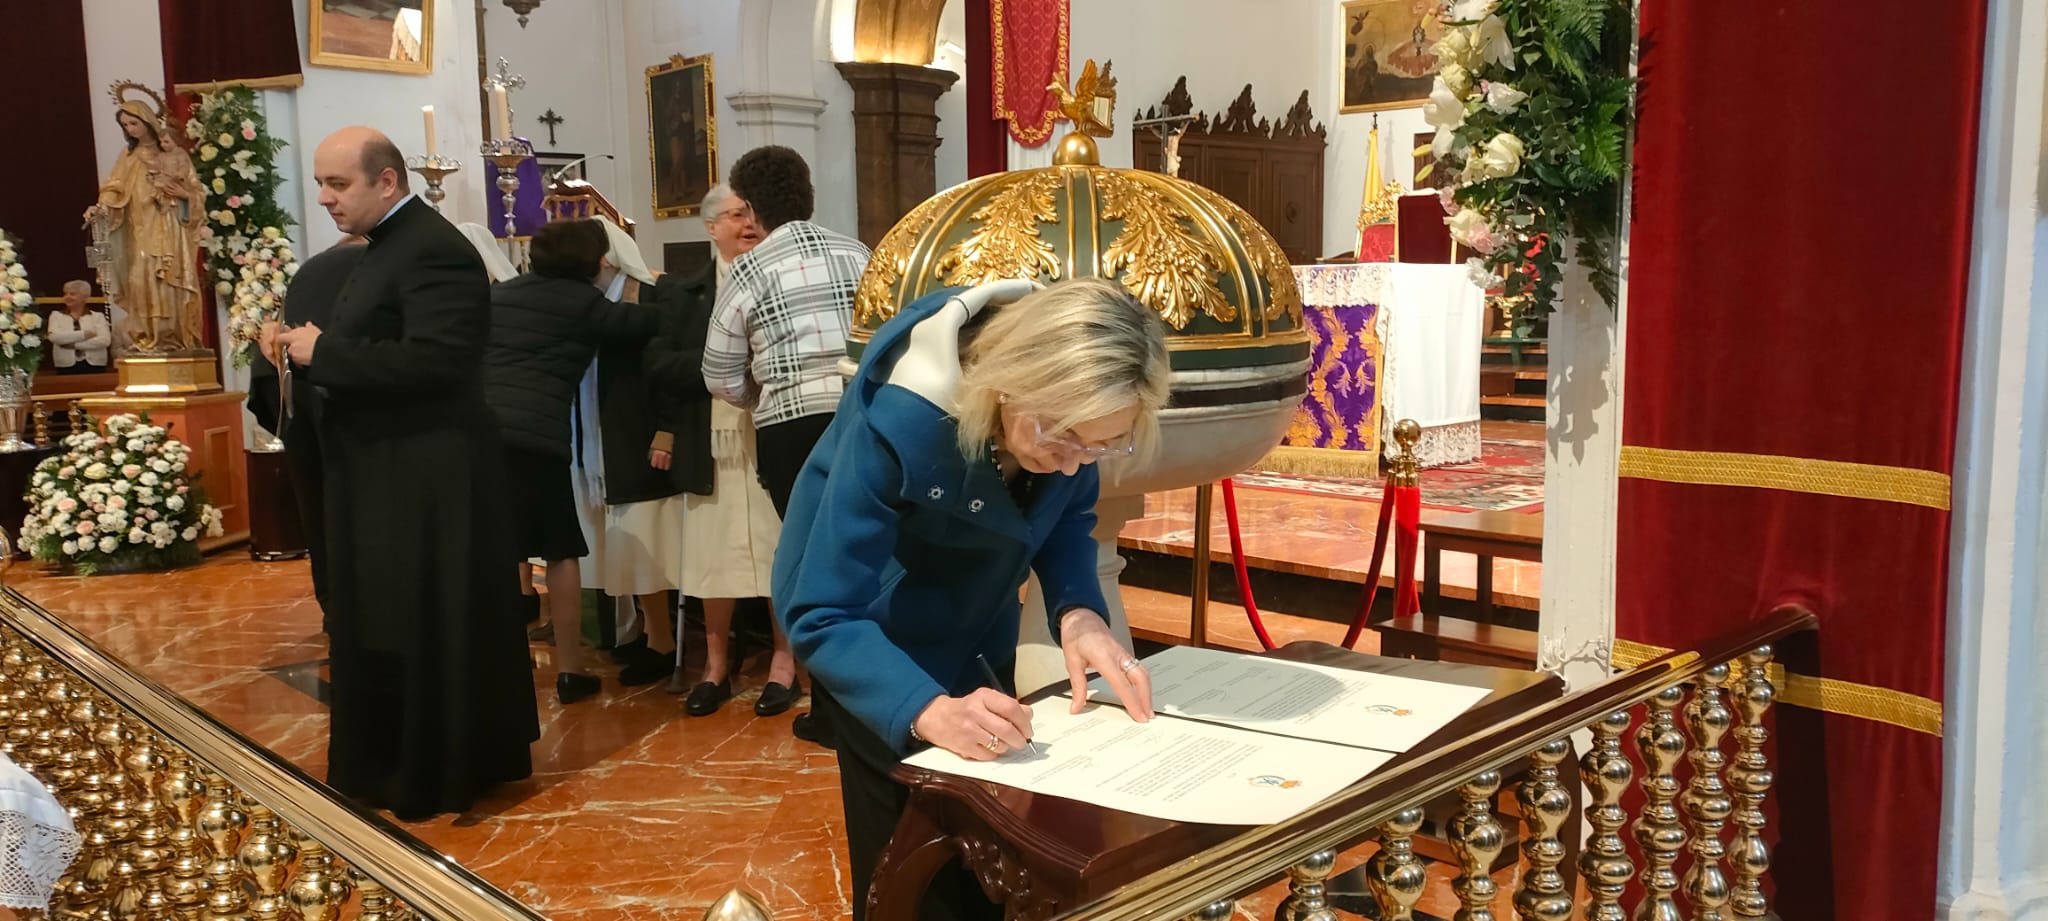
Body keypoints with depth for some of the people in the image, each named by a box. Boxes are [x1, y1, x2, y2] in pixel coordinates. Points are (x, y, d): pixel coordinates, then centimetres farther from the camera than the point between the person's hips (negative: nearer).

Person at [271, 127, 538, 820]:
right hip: (385, 474, 10)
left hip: (423, 479, -10)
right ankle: (391, 765, 29)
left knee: (421, 628, -1)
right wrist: (308, 351, 3)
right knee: (379, 626, 16)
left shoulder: (432, 250, -17)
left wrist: (322, 353, -19)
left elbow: (431, 361, -27)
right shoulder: (388, 245, 15)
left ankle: (431, 780, 12)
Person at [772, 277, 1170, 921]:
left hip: (976, 629, 5)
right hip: (873, 637, -5)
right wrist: (930, 712, -51)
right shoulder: (899, 422, -39)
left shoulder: (1067, 396, -23)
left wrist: (1078, 612, -25)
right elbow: (821, 616, -36)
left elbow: (1067, 516, -5)